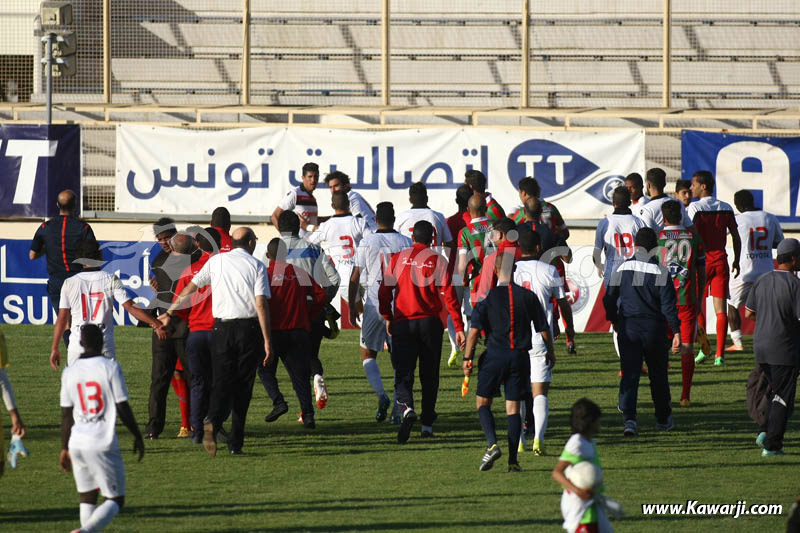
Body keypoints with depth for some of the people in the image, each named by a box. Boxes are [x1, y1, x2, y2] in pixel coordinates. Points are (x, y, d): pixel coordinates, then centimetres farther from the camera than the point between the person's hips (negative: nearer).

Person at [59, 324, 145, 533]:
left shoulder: (70, 372, 7)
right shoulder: (110, 367, -5)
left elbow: (66, 415, 11)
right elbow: (123, 408, -5)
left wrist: (65, 448, 20)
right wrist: (137, 437, 8)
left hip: (77, 443, 5)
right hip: (103, 444, -5)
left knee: (87, 498, 17)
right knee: (115, 500, 1)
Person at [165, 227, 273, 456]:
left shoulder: (216, 261, 9)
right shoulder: (257, 266, 1)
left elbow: (190, 288, 16)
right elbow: (261, 304, -7)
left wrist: (170, 312, 29)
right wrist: (267, 341, -7)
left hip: (222, 328, 1)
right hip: (249, 329, -1)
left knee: (222, 382, -1)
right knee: (243, 386, 6)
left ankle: (213, 422, -32)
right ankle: (235, 443, 6)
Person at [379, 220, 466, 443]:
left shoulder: (397, 258, 3)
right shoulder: (438, 260, -2)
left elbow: (384, 291, 3)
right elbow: (449, 295, -7)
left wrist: (388, 318, 17)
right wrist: (459, 328, -5)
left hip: (403, 323, 0)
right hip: (430, 323, 0)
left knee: (403, 374, -2)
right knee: (429, 376, 13)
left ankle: (407, 408, -31)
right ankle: (427, 424, 17)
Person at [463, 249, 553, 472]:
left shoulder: (487, 296, -4)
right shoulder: (528, 296, 3)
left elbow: (475, 329, -8)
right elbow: (543, 329, 10)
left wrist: (467, 358, -4)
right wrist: (550, 352, 25)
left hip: (495, 355, -2)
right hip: (520, 357, 2)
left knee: (483, 402, 10)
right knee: (513, 408, 7)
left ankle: (493, 444, -12)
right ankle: (513, 460, 1)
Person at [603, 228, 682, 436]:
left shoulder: (623, 269, 1)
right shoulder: (661, 272, -7)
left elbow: (609, 299, 7)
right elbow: (668, 305, -9)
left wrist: (614, 321, 23)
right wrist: (676, 331, -5)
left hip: (628, 326, 1)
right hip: (654, 326, -1)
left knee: (629, 374, 0)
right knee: (658, 374, 13)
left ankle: (629, 419, -16)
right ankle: (663, 419, 25)